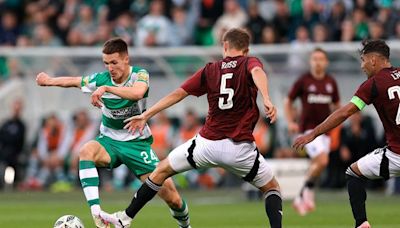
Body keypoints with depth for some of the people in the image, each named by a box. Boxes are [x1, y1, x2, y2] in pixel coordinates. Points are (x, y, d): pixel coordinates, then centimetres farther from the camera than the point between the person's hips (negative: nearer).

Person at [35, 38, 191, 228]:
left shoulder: (139, 75, -14)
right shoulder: (100, 79, -7)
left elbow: (137, 93, -39)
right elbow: (73, 81, 13)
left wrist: (106, 88, -45)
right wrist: (49, 80, 20)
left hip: (137, 142, -1)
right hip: (109, 141, 2)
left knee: (170, 195, -9)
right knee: (86, 151, -36)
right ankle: (96, 213, -44)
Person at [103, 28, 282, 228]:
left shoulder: (210, 70, 10)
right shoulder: (250, 63, 4)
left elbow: (178, 94, 9)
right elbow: (257, 72, -21)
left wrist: (146, 115, 16)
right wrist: (267, 100, -38)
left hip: (208, 143, 2)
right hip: (240, 147, -2)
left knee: (162, 170, 22)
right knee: (272, 188, 18)